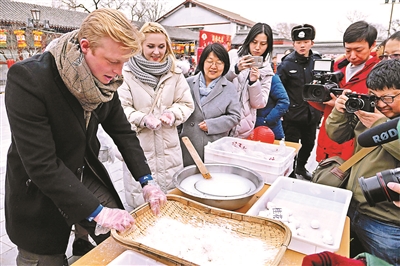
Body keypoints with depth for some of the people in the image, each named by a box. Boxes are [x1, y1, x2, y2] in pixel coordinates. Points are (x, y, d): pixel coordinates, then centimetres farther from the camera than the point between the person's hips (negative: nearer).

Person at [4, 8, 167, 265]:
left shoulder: (105, 77, -10)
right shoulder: (28, 78, -27)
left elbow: (122, 131, 0)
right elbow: (41, 165, -28)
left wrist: (147, 181, -7)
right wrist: (97, 212, -25)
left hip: (86, 175, 5)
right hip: (38, 193, -4)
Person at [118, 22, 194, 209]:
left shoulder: (174, 73, 5)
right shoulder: (127, 73, -6)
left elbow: (186, 104, 8)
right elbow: (120, 108, -6)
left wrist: (173, 114, -11)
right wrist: (143, 119, -21)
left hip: (169, 147, 3)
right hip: (138, 146, -3)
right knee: (139, 206, 8)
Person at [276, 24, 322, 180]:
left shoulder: (318, 61, 3)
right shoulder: (287, 63, -7)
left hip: (312, 113, 5)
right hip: (292, 114, -4)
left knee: (309, 144, 20)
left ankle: (301, 167, 45)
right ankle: (290, 173, 25)